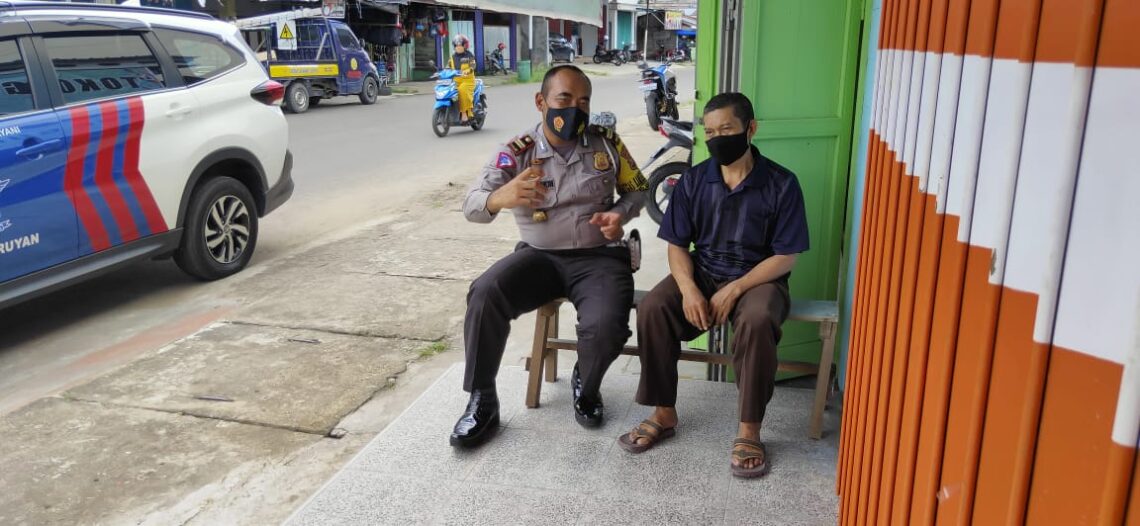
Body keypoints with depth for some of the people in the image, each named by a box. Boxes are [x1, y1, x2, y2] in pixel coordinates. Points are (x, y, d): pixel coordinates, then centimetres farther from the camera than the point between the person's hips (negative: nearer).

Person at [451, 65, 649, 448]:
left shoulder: (606, 143, 3)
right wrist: (501, 197, -38)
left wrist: (620, 213, -8)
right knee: (485, 294, -29)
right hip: (539, 256, 0)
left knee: (605, 327, -30)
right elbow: (471, 206, -14)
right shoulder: (517, 152, -3)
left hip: (599, 258, 0)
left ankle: (586, 387, 8)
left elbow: (637, 188, 16)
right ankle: (482, 402, -11)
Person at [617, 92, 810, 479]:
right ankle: (664, 414, -10)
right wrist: (688, 288, -18)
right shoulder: (694, 180, 0)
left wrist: (734, 289, -20)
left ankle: (749, 430, -19)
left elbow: (785, 257, -9)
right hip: (702, 272, 3)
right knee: (652, 308, -25)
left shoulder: (781, 184, -8)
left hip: (758, 277, -3)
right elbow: (677, 245, 2)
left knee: (757, 321, -37)